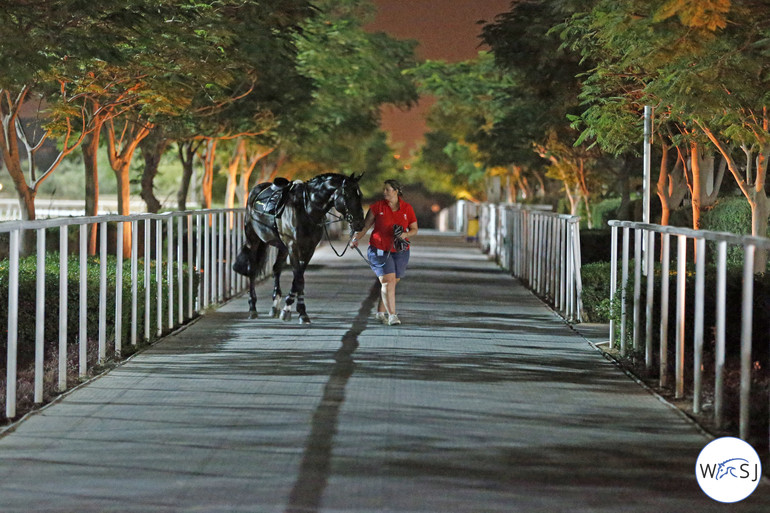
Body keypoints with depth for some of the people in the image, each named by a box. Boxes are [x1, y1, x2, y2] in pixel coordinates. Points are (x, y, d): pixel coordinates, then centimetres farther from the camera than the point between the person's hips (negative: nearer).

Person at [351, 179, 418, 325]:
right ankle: (392, 315, -16)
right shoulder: (377, 207, -2)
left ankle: (381, 312, 27)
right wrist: (356, 238, -14)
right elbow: (365, 225, 0)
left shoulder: (407, 208, 2)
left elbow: (414, 229, 7)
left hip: (399, 251, 3)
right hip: (379, 250, -3)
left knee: (392, 282, 10)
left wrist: (405, 234, -14)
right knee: (388, 281, -14)